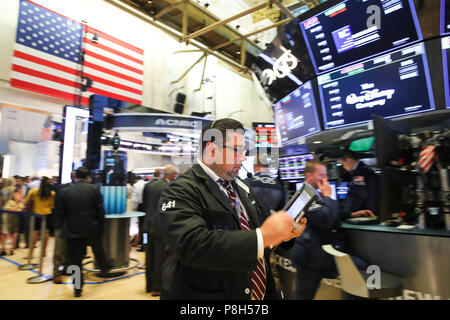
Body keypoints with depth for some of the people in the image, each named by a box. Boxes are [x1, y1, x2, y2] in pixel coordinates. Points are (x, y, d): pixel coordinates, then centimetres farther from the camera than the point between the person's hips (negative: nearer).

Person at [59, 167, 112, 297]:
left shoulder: (65, 191, -4)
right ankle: (104, 266, 48)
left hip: (72, 230, 0)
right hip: (92, 229, 0)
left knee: (75, 260, 8)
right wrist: (101, 227, 4)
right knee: (98, 250, 25)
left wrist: (64, 229, 13)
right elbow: (101, 211, -7)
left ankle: (78, 288, 14)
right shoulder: (95, 189, -9)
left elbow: (62, 213, 1)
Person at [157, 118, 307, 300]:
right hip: (209, 293, -6)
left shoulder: (242, 187, 4)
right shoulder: (182, 191, -20)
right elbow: (192, 245, -34)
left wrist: (281, 233, -7)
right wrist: (263, 236, -32)